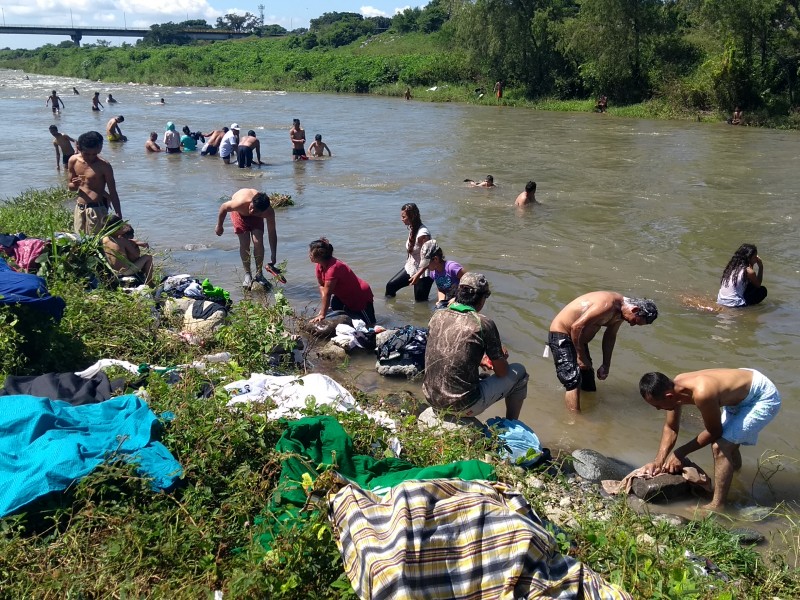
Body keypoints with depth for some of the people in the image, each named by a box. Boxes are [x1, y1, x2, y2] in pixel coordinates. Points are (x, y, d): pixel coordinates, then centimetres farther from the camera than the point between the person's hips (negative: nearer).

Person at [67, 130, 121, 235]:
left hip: (97, 210, -5)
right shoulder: (73, 161, 2)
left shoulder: (104, 166, -12)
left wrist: (119, 217, -10)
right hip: (79, 208, 6)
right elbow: (70, 186, 14)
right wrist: (75, 185, -11)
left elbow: (113, 192, -8)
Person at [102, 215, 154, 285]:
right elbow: (137, 255, -14)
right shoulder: (123, 241, -23)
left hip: (113, 271, 8)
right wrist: (137, 244, 5)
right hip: (125, 271, -8)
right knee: (148, 257, 9)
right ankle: (149, 283, 17)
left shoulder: (104, 239, -5)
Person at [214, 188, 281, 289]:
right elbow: (224, 207, -23)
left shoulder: (269, 212, -37)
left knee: (258, 242, -14)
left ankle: (259, 274, 1)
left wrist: (273, 257, -20)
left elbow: (272, 233, -24)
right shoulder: (240, 203, -44)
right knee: (244, 244, -11)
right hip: (239, 213, -1)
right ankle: (247, 275, 2)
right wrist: (219, 226, -9)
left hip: (256, 218, 1)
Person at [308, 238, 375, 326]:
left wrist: (322, 315, -29)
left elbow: (327, 294, -33)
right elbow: (321, 286, -3)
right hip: (343, 295, 8)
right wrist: (324, 307, -13)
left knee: (369, 324, -3)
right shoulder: (320, 265, -8)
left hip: (361, 296, -8)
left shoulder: (333, 268, -35)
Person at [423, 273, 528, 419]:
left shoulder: (437, 316, 0)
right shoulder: (483, 324, -14)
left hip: (432, 400, 6)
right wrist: (502, 357, 18)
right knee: (519, 372, 14)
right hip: (463, 407, -6)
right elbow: (501, 372, -3)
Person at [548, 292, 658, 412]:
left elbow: (610, 336, 15)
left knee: (588, 384, 12)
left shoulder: (620, 310, 0)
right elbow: (576, 326, -31)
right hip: (561, 335, -10)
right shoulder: (607, 304, -30)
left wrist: (606, 365, 16)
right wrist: (581, 356, -19)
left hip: (577, 339, 10)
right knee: (574, 382, -20)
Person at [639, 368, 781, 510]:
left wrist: (680, 452, -13)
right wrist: (658, 462, -7)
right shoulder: (674, 387, -15)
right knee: (728, 443, 25)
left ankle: (717, 506, -8)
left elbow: (714, 431, -21)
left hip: (764, 398, -8)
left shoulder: (701, 394, -40)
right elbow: (670, 427, 0)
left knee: (721, 446, -18)